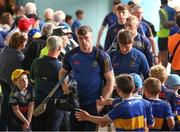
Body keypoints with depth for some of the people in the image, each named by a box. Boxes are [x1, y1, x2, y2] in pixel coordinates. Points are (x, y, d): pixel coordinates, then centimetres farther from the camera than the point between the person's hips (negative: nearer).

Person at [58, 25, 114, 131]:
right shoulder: (71, 55, 1)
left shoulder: (102, 56, -8)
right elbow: (63, 72, 16)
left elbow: (110, 80, -6)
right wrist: (64, 84, -6)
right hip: (76, 102, 4)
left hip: (94, 104, -4)